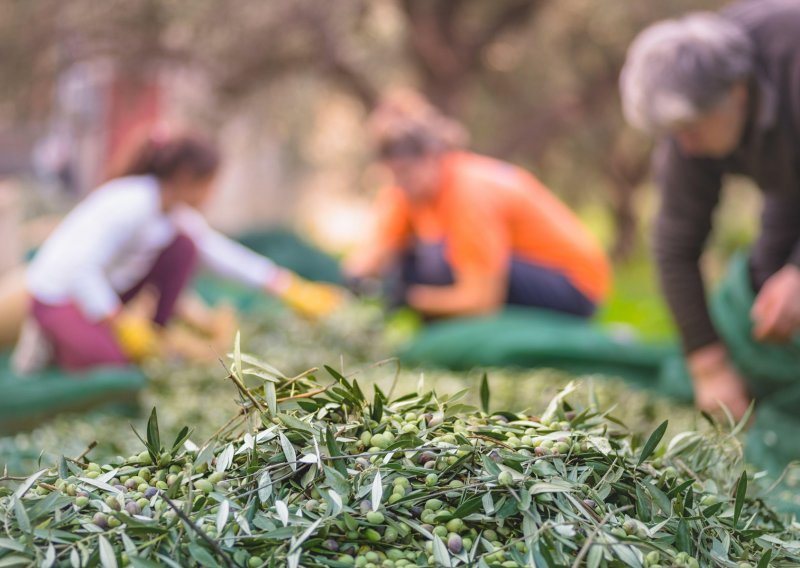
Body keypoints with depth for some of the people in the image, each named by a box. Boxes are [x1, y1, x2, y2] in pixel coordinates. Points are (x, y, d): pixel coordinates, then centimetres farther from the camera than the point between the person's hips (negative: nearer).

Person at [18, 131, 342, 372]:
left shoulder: (177, 212, 0)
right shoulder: (131, 203, -27)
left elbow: (221, 253, 6)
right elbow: (82, 268, -32)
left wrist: (288, 288, 4)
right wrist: (122, 328, -33)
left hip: (106, 289, 8)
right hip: (58, 298, -8)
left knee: (185, 244, -8)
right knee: (114, 359, -32)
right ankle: (57, 339, -2)